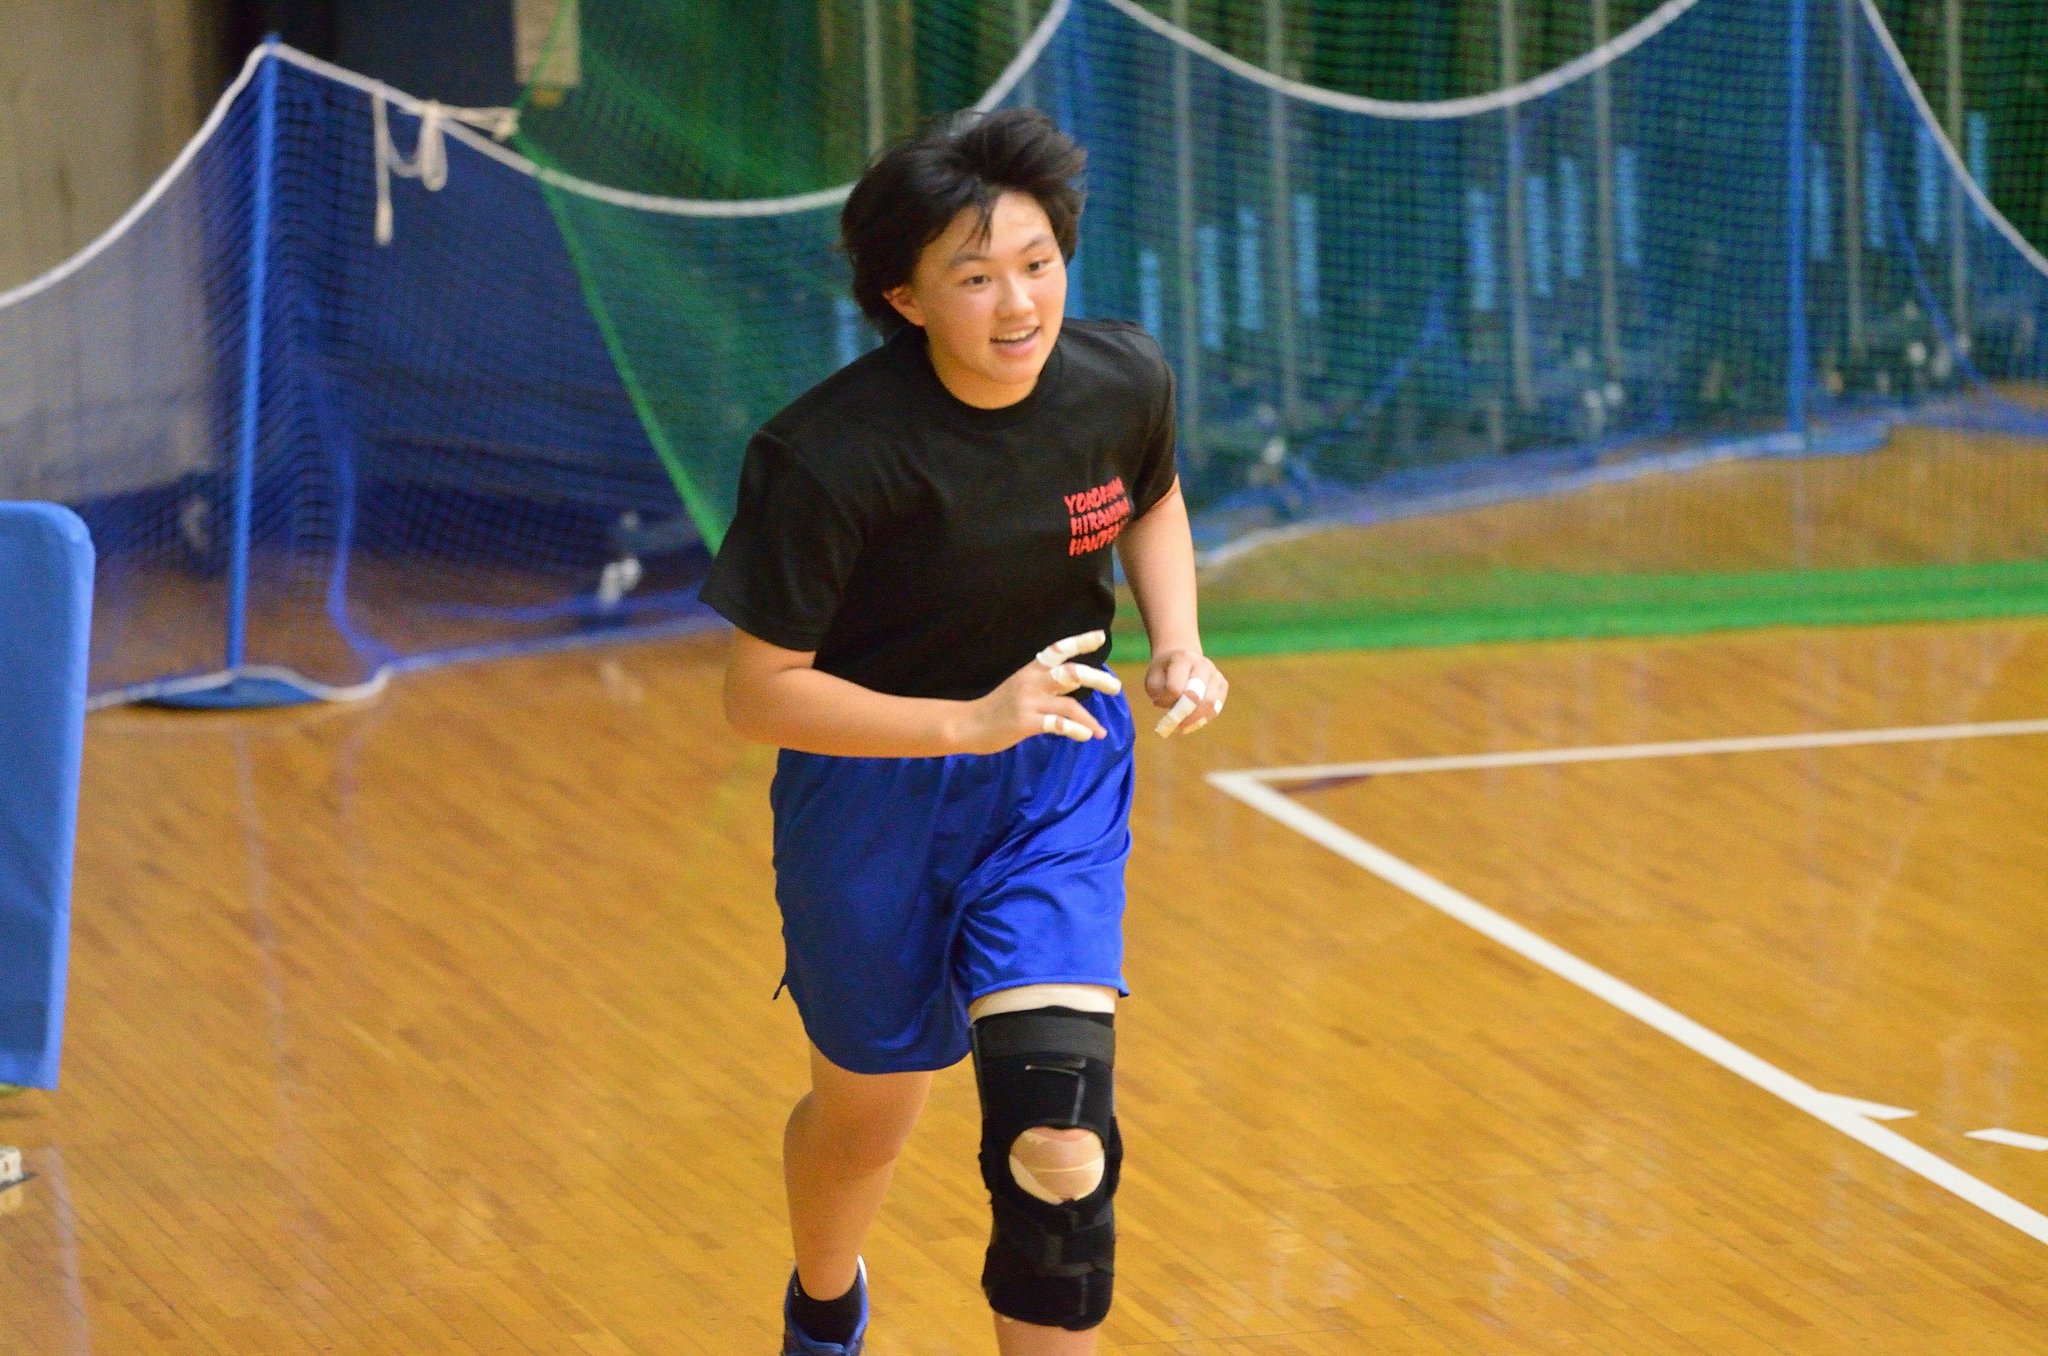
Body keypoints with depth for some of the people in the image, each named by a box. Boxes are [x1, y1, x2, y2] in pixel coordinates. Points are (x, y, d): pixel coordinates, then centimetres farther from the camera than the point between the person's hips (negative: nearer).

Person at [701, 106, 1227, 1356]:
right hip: (875, 792, -2)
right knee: (867, 1113, 19)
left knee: (1055, 1127, -16)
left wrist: (1178, 646, -7)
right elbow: (759, 695, -23)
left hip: (1059, 772, 2)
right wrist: (968, 722, -31)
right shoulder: (826, 457, -29)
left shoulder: (1124, 383, -14)